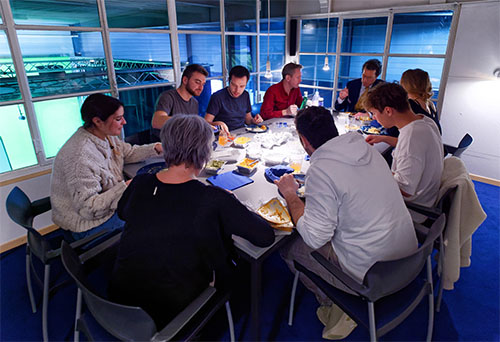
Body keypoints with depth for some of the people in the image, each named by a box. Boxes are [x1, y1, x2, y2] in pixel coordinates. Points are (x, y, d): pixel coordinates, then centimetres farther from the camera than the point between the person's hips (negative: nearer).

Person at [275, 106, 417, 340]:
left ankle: (336, 307, 15)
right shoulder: (367, 148, -1)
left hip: (372, 274, -7)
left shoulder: (321, 171, -24)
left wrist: (291, 196, -9)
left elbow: (314, 237, -20)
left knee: (288, 248, 6)